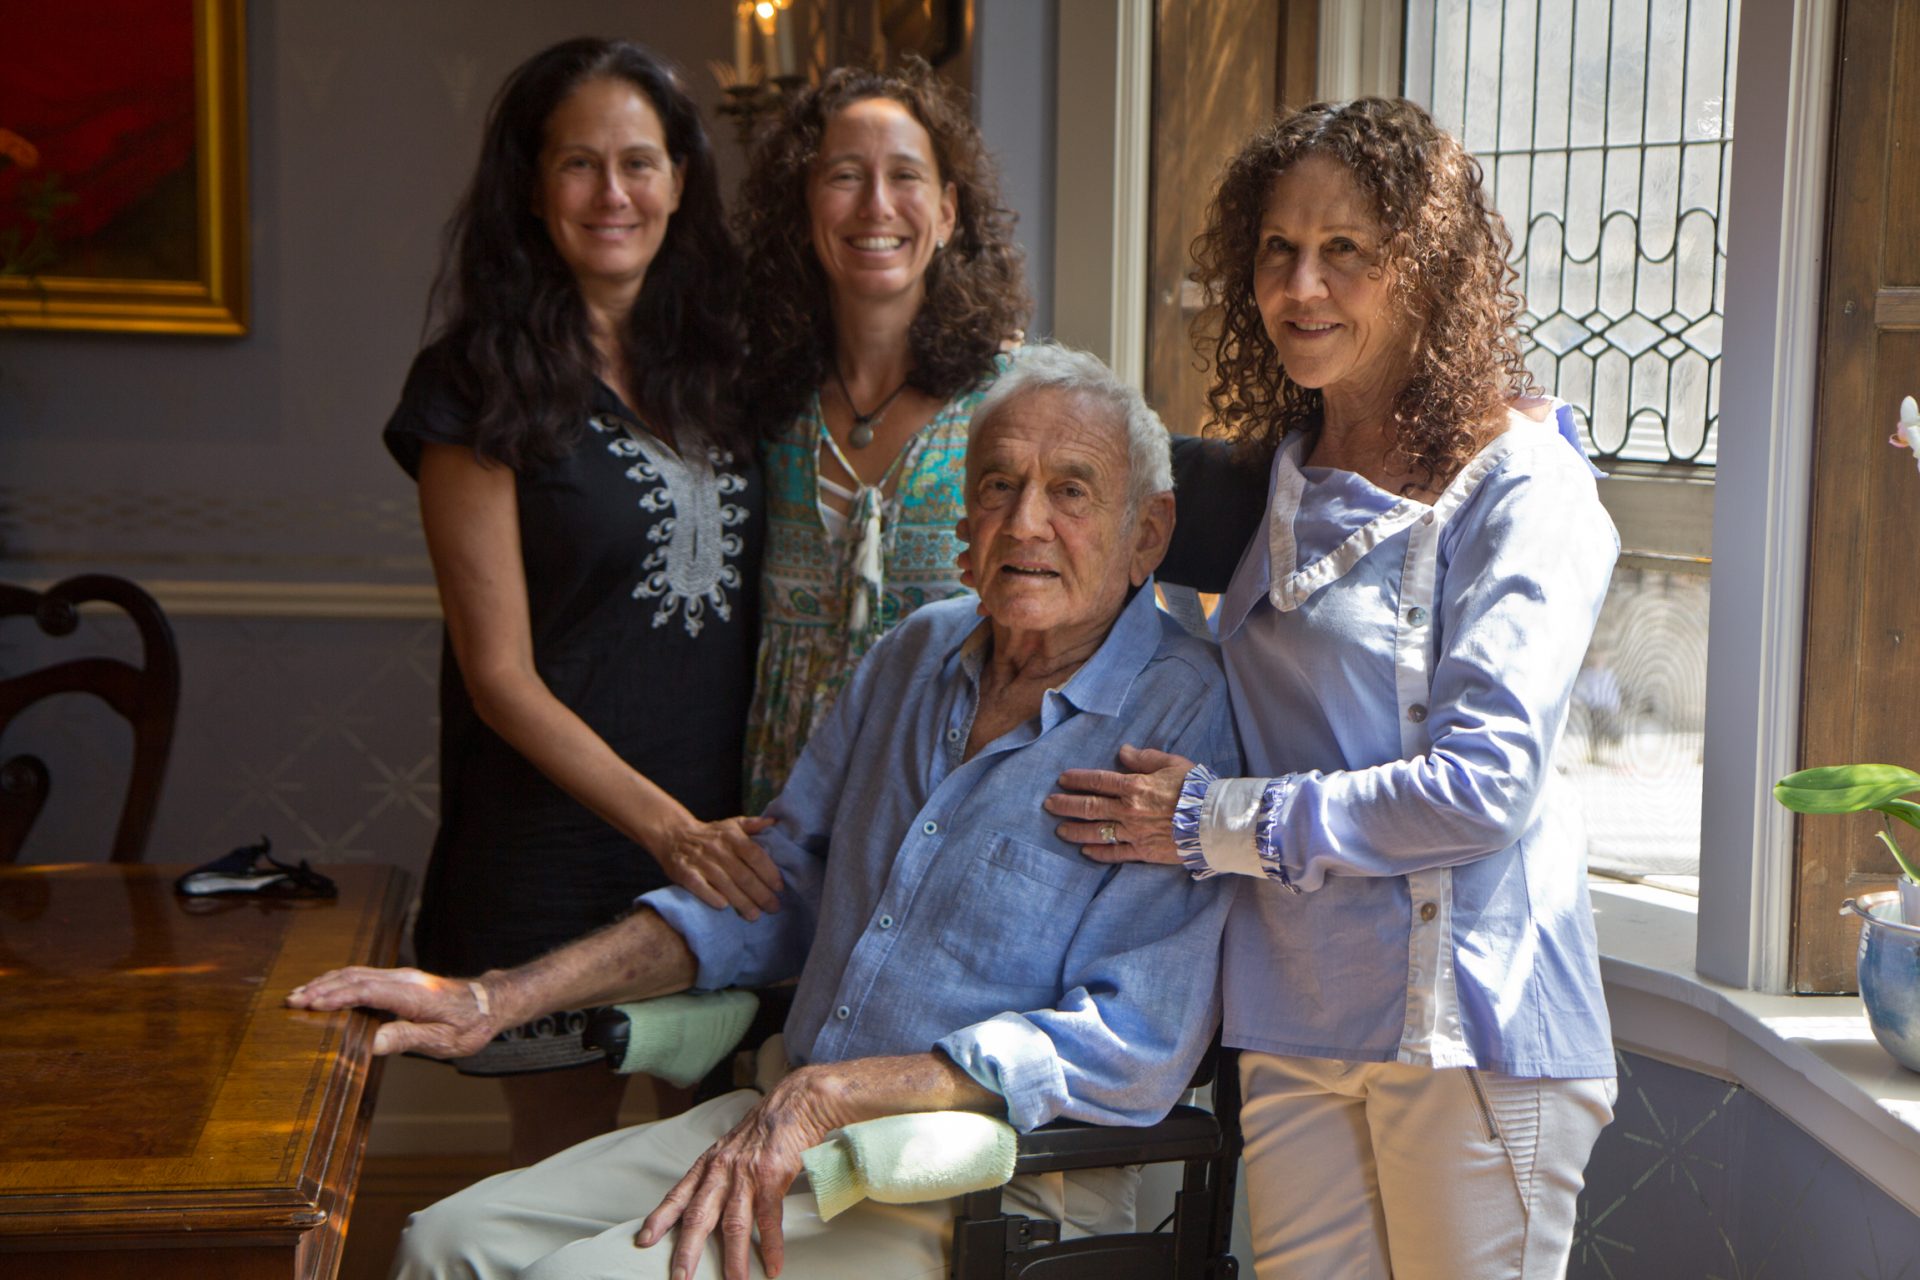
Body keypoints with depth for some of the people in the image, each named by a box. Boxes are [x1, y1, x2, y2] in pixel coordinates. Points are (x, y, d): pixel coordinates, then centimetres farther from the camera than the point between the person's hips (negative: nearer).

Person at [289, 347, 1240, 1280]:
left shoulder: (1188, 720, -13)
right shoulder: (919, 654, 12)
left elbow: (1131, 1051, -21)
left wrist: (830, 1096, -27)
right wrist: (497, 1000, 10)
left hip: (983, 1195, -7)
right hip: (801, 1136, 7)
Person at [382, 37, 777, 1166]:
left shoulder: (714, 365, 10)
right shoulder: (483, 384, -5)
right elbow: (501, 675, -9)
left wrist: (743, 828, 4)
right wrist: (669, 827, -17)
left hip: (722, 842, 5)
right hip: (557, 853, -4)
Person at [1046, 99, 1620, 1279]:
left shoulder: (1520, 486, -10)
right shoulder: (1278, 478, 12)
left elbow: (1488, 782, -17)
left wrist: (1214, 824, -13)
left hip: (1466, 1018, -6)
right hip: (1294, 1011, 6)